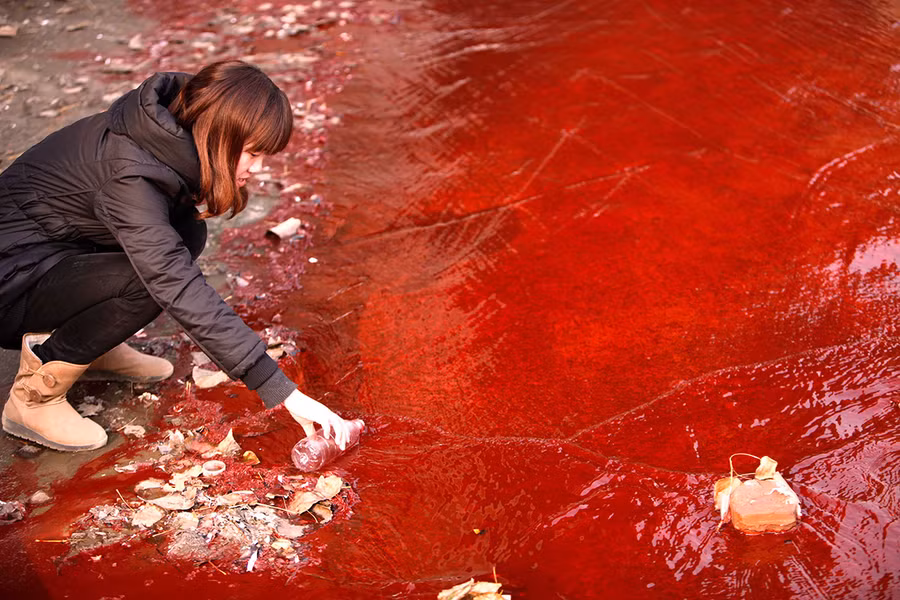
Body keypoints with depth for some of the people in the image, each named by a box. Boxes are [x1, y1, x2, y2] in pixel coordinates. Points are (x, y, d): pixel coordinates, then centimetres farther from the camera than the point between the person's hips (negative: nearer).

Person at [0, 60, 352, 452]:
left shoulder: (173, 137, -7)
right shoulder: (128, 175, -32)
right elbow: (182, 292, -38)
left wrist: (196, 202, -11)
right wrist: (281, 391, -38)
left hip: (63, 249, 8)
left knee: (186, 232, -7)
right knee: (151, 280, -29)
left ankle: (91, 349, 7)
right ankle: (34, 396, -11)